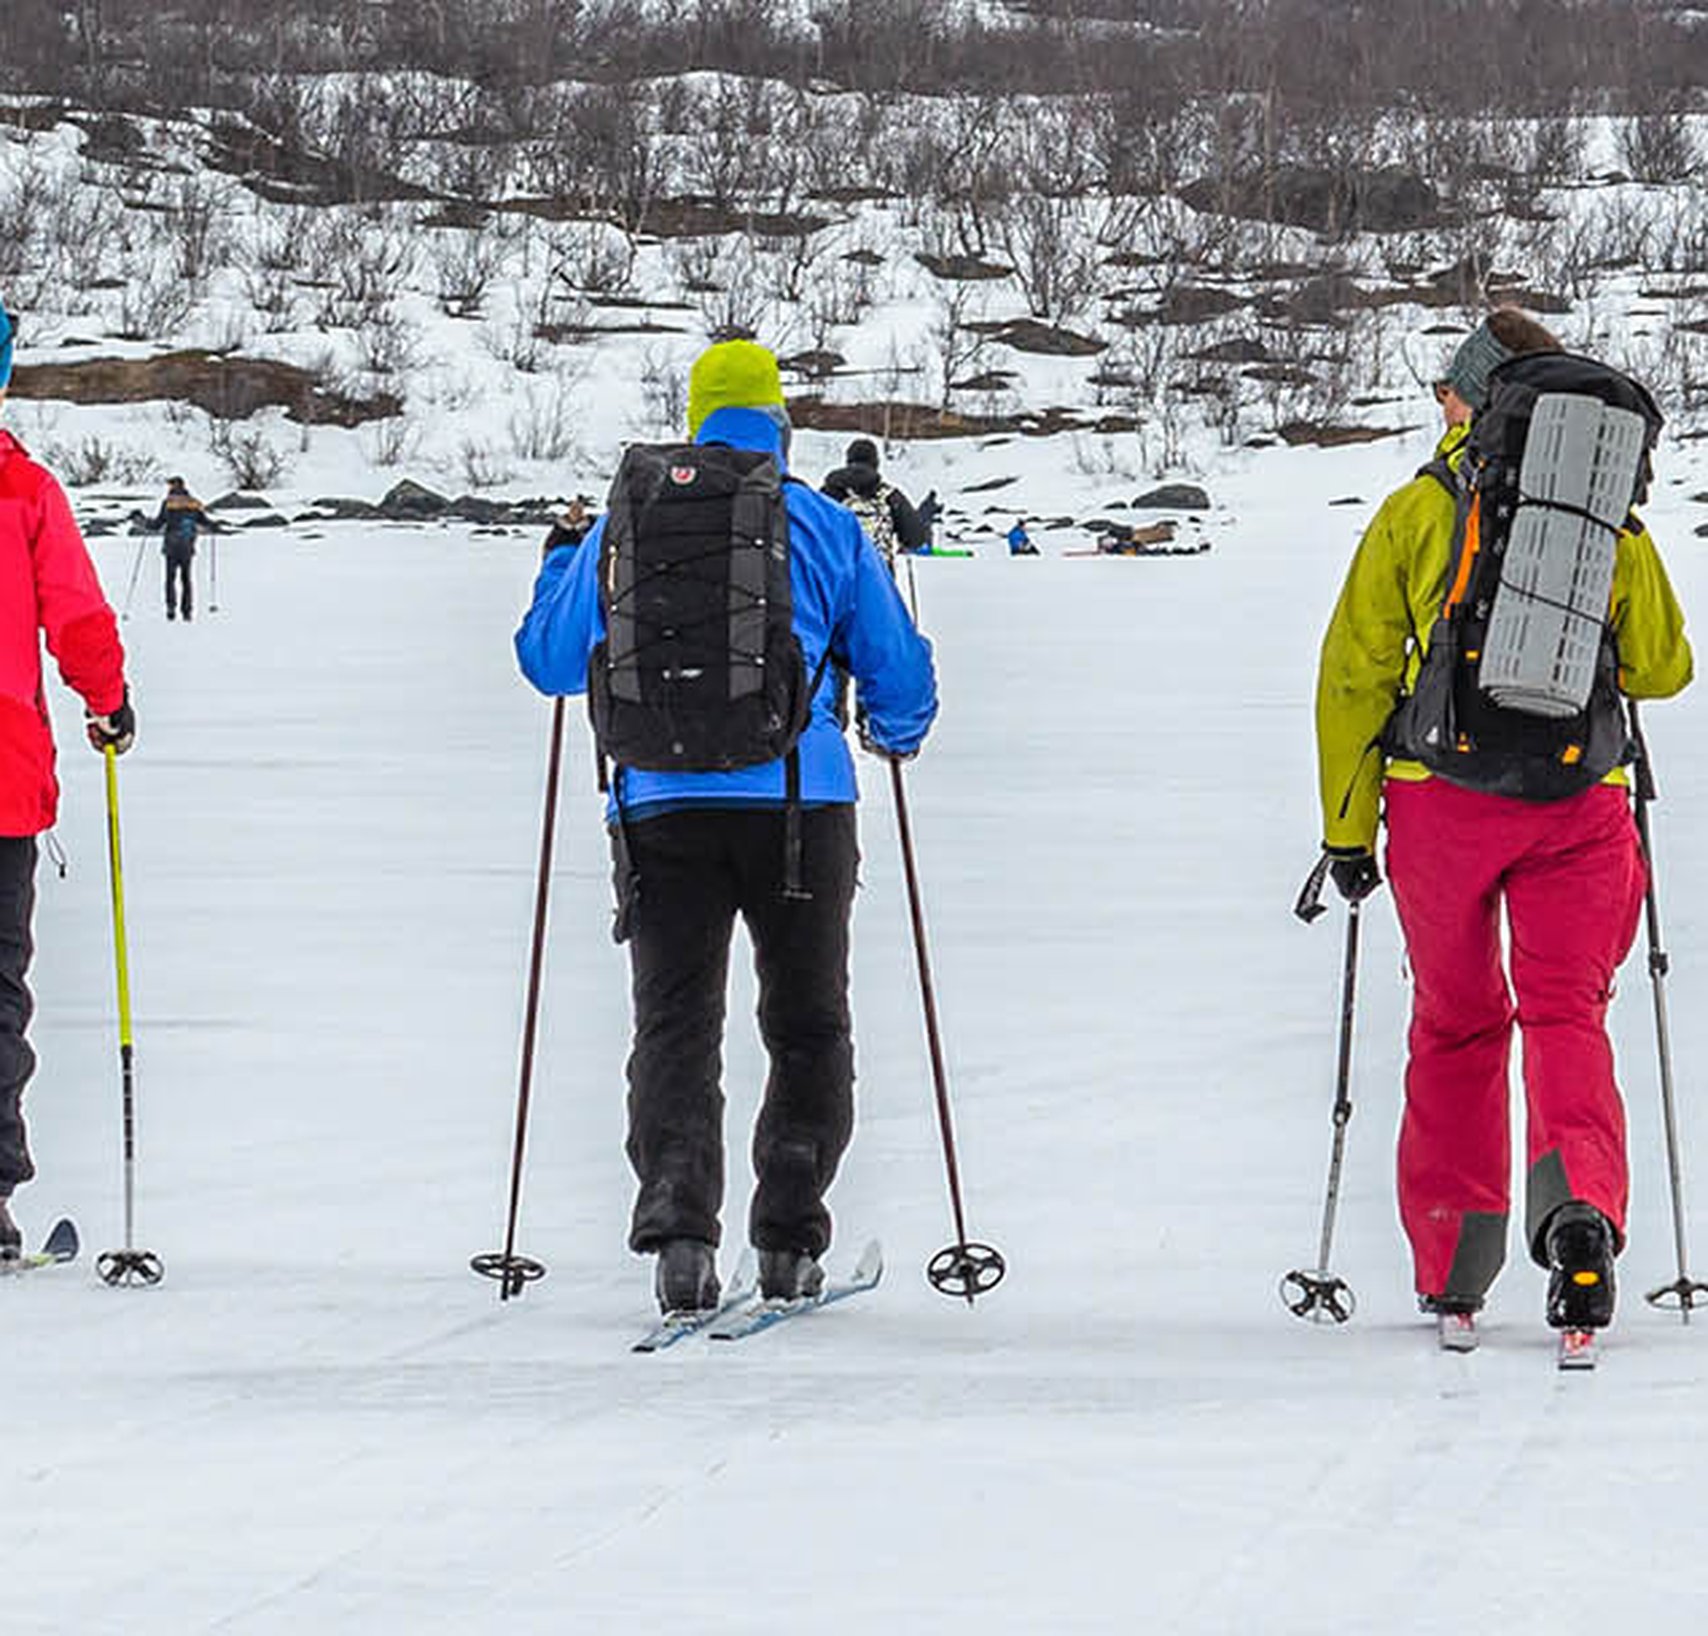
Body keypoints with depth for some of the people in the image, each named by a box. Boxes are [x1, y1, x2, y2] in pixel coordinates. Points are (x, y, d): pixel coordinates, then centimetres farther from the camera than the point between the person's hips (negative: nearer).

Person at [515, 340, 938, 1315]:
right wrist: (898, 733, 34)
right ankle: (790, 1239, 4)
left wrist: (562, 568, 34)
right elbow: (902, 677, 10)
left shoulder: (630, 523, 7)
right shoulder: (829, 529, 6)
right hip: (800, 802, 0)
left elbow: (551, 661, 14)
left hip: (665, 805, 1)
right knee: (806, 1025, 12)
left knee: (677, 1023, 2)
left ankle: (679, 1225, -18)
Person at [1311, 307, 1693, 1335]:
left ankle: (1452, 1269, 15)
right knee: (1568, 1014, 2)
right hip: (1580, 802, 0)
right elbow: (1663, 668, 16)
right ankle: (1579, 1201, -27)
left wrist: (1348, 829, 7)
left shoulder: (1414, 513, 2)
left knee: (1456, 1022, 15)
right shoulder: (1612, 524, 7)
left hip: (1442, 796, 0)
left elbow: (1355, 676, 1)